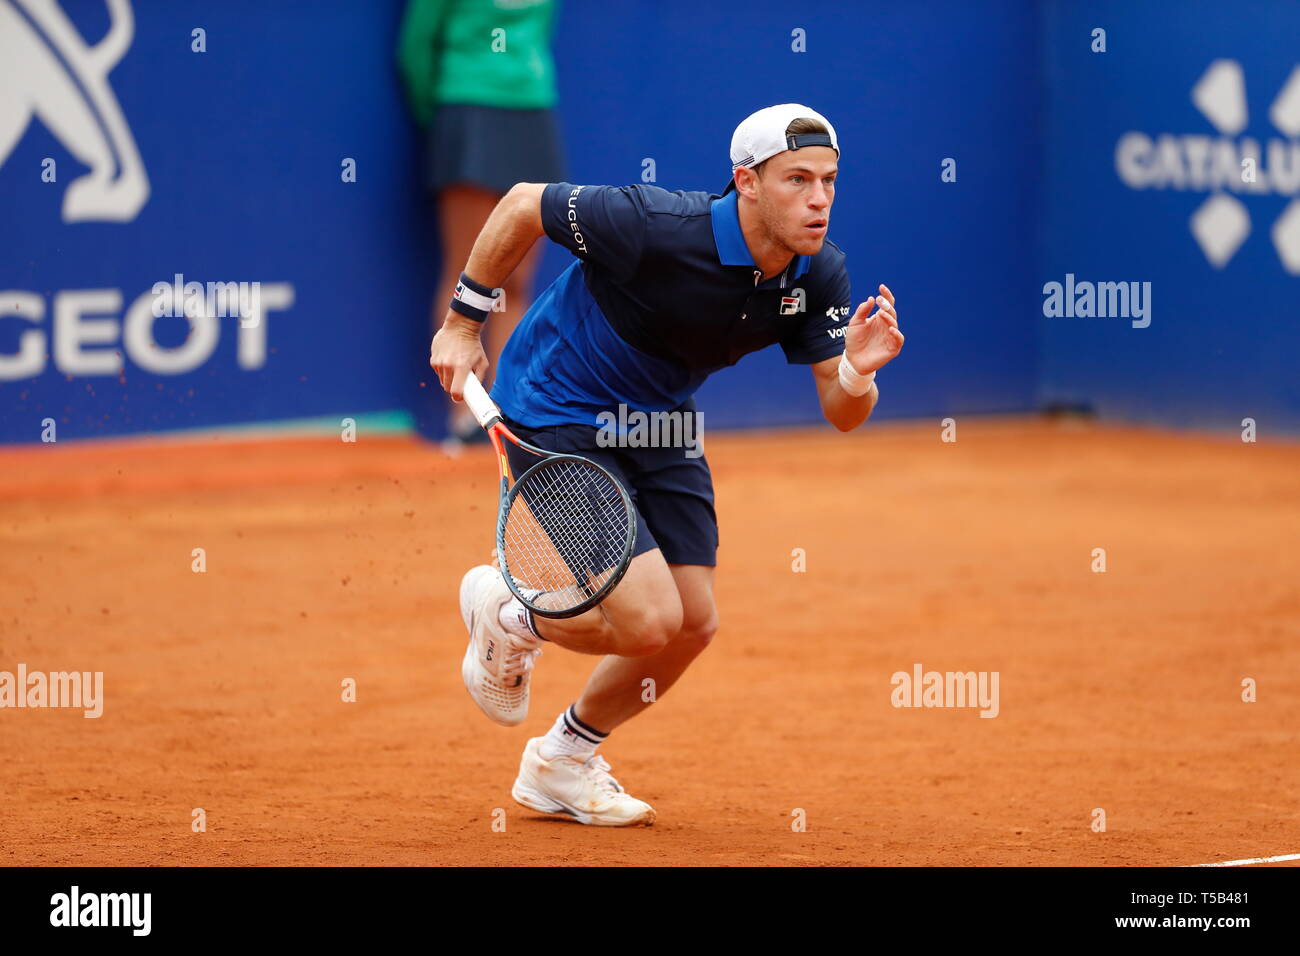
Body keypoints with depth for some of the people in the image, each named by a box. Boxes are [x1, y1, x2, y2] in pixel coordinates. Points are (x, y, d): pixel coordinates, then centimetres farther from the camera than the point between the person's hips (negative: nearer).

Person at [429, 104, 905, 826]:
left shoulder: (818, 274, -12)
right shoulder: (658, 227, -30)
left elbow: (841, 413, -9)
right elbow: (524, 204, -16)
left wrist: (857, 370, -33)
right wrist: (462, 323, -8)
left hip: (657, 420, 7)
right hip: (557, 413, -7)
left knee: (693, 624, 5)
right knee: (648, 621, -17)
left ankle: (559, 764, 29)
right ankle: (507, 614, 15)